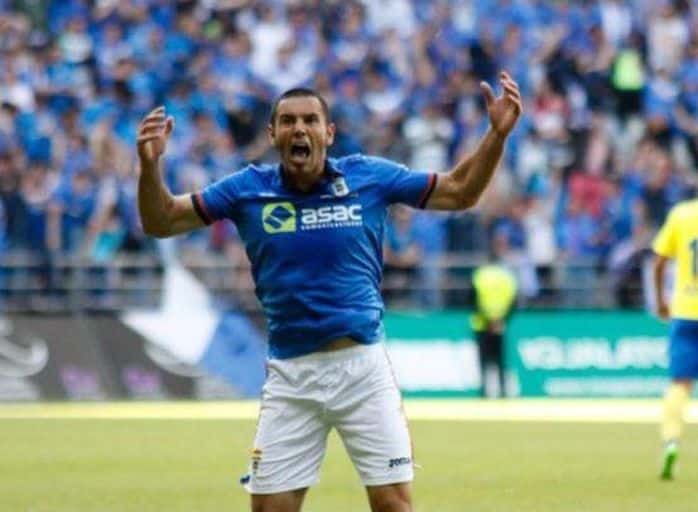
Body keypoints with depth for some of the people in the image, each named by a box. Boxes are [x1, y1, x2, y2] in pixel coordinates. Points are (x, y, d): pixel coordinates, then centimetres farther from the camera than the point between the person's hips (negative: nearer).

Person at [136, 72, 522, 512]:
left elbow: (460, 192, 7)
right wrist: (151, 164, -15)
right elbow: (161, 222, 3)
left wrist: (498, 134, -7)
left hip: (362, 364, -1)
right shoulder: (248, 189, 0)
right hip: (290, 376, 1)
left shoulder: (370, 177, -1)